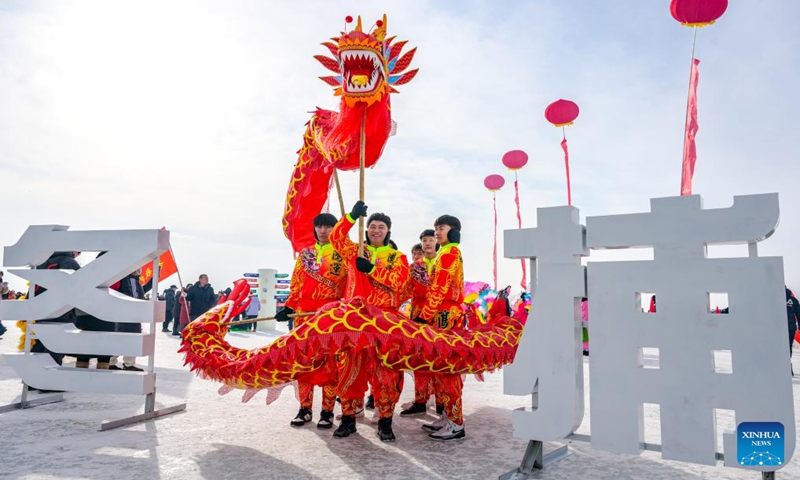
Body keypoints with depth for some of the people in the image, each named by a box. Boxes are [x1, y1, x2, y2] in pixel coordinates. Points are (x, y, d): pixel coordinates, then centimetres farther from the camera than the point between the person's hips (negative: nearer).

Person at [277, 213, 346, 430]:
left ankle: (327, 411, 7)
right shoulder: (305, 254, 15)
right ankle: (305, 408, 17)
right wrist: (289, 307, 3)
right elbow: (296, 284, 13)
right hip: (304, 313, 4)